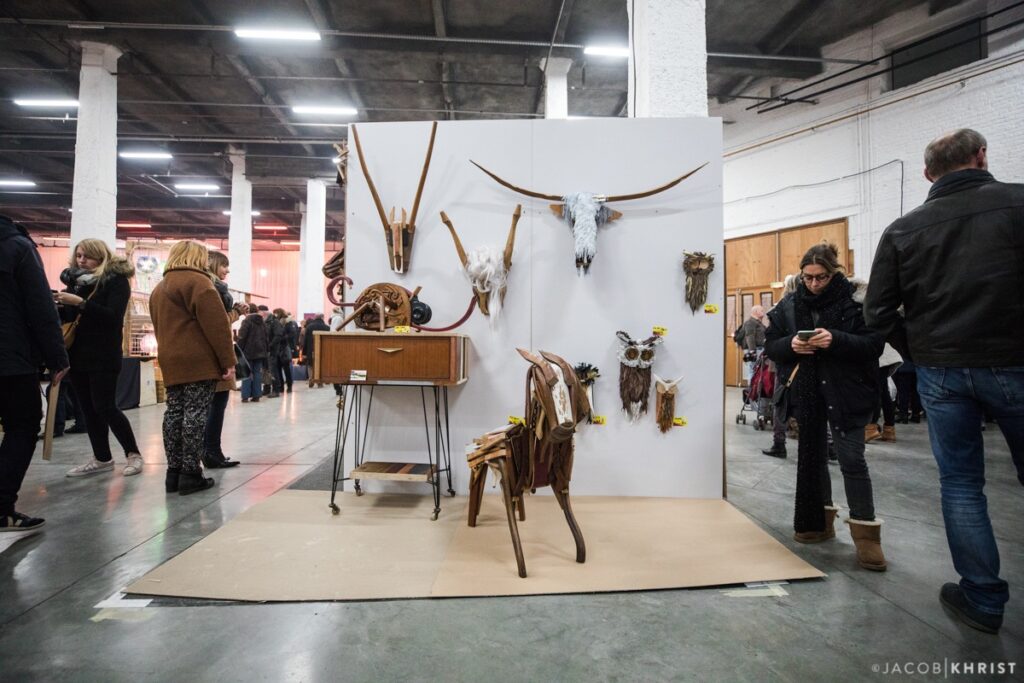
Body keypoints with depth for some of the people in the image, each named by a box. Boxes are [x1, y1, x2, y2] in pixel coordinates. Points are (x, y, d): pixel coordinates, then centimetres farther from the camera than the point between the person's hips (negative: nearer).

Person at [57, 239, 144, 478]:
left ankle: (133, 454, 5)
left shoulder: (117, 280, -5)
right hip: (78, 353, 7)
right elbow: (67, 316, 13)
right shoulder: (75, 279, 12)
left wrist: (80, 303, -24)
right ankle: (102, 459, 16)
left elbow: (113, 316, -17)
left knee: (105, 406, -7)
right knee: (88, 408, 8)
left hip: (103, 356, -7)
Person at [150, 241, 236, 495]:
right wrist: (228, 361, -14)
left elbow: (160, 327, 20)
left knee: (174, 412, 10)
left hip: (170, 361, 9)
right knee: (195, 413, -6)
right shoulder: (198, 281, -7)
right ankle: (190, 474, -3)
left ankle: (174, 472, 14)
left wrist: (169, 353, 18)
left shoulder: (159, 288, 22)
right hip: (198, 361, -8)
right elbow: (217, 325, -15)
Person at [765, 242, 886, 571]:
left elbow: (874, 344, -13)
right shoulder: (790, 304, 3)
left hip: (847, 393, -4)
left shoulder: (854, 300, -8)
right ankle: (818, 522, 29)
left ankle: (866, 535, 7)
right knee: (812, 457, 13)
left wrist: (837, 340, -28)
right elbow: (771, 345, 4)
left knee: (852, 460, -6)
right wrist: (790, 344, -17)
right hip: (808, 393, 4)